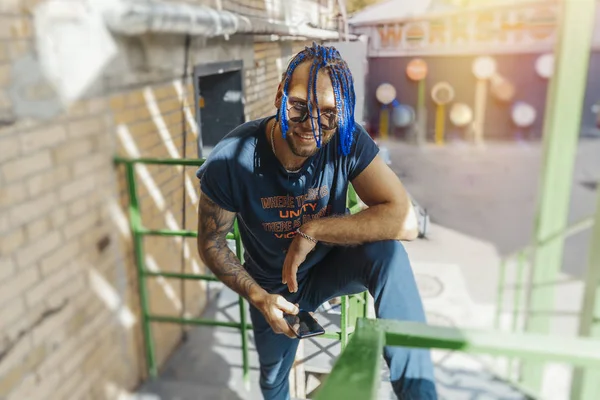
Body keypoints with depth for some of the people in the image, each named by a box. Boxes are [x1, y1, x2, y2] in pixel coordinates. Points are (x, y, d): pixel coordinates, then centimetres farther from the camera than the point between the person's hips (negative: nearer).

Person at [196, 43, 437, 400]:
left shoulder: (348, 140, -27)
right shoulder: (232, 160, -29)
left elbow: (405, 221, -35)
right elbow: (210, 243, -14)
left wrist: (313, 230, -36)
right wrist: (259, 297, -22)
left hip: (331, 266, 0)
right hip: (273, 286, 1)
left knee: (386, 250, -34)